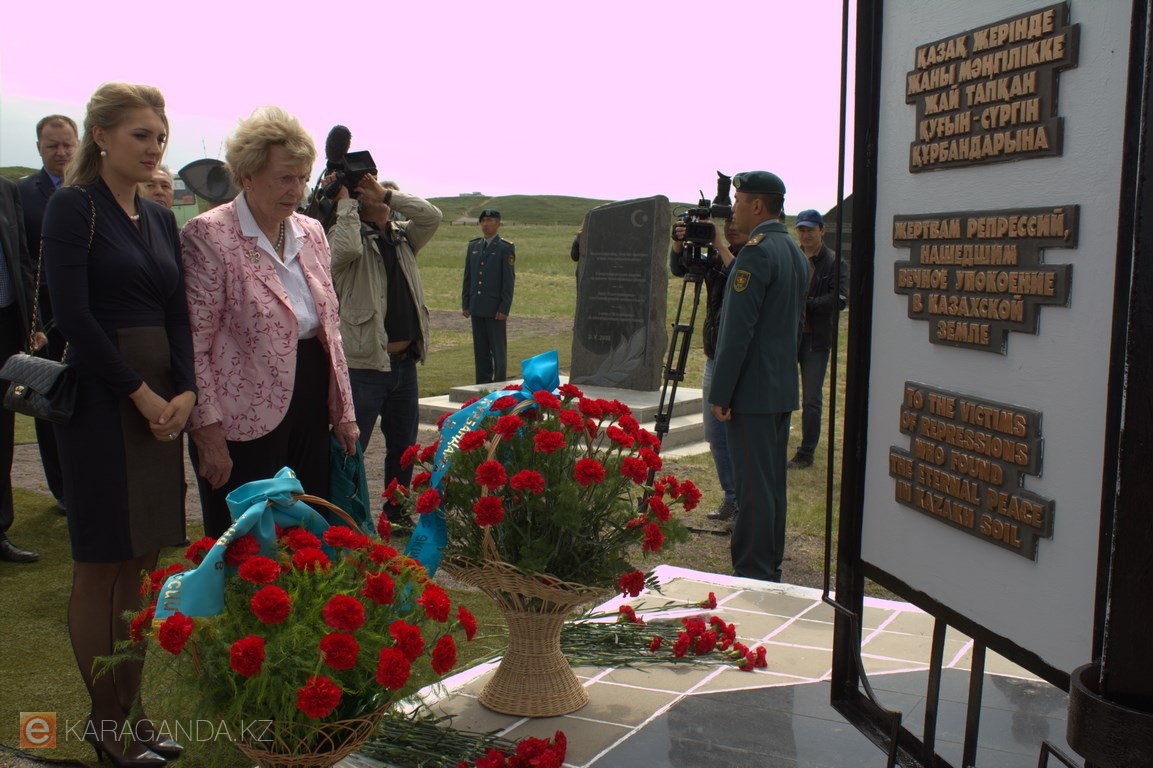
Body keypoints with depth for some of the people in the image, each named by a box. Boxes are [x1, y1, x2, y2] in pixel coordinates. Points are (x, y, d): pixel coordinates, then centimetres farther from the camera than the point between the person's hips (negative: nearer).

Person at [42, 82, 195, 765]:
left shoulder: (160, 219, 14)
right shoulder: (74, 206, -5)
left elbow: (178, 316, 10)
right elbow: (74, 315, -14)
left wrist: (185, 392, -5)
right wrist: (141, 394, -12)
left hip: (164, 400, 6)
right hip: (101, 401, -6)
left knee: (142, 562, 10)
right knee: (102, 564, 1)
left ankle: (133, 712, 20)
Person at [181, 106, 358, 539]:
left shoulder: (311, 232, 11)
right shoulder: (207, 235, -9)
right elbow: (194, 344, -12)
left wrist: (343, 410, 10)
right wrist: (208, 432, -15)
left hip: (310, 406, 6)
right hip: (244, 419, -6)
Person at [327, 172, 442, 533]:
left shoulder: (402, 236, 12)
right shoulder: (348, 235, -6)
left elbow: (432, 216, -1)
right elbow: (346, 249, -28)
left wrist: (388, 194, -6)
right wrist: (344, 202, -16)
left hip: (405, 363, 7)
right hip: (365, 364, -7)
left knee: (403, 447, 17)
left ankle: (397, 514, 32)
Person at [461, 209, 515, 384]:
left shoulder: (506, 248, -4)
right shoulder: (473, 246, 12)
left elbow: (509, 280, -7)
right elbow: (467, 277, 14)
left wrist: (504, 308, -13)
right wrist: (465, 304, 9)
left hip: (495, 309, -5)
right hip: (477, 308, 5)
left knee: (498, 351, 1)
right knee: (480, 351, 9)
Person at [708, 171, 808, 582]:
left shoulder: (756, 252, -16)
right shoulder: (795, 252, 13)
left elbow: (738, 330, -20)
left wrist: (719, 393, -17)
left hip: (751, 393, -10)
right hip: (783, 389, 10)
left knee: (753, 486, -4)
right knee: (773, 483, 15)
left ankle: (753, 574, 2)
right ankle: (769, 569, 24)